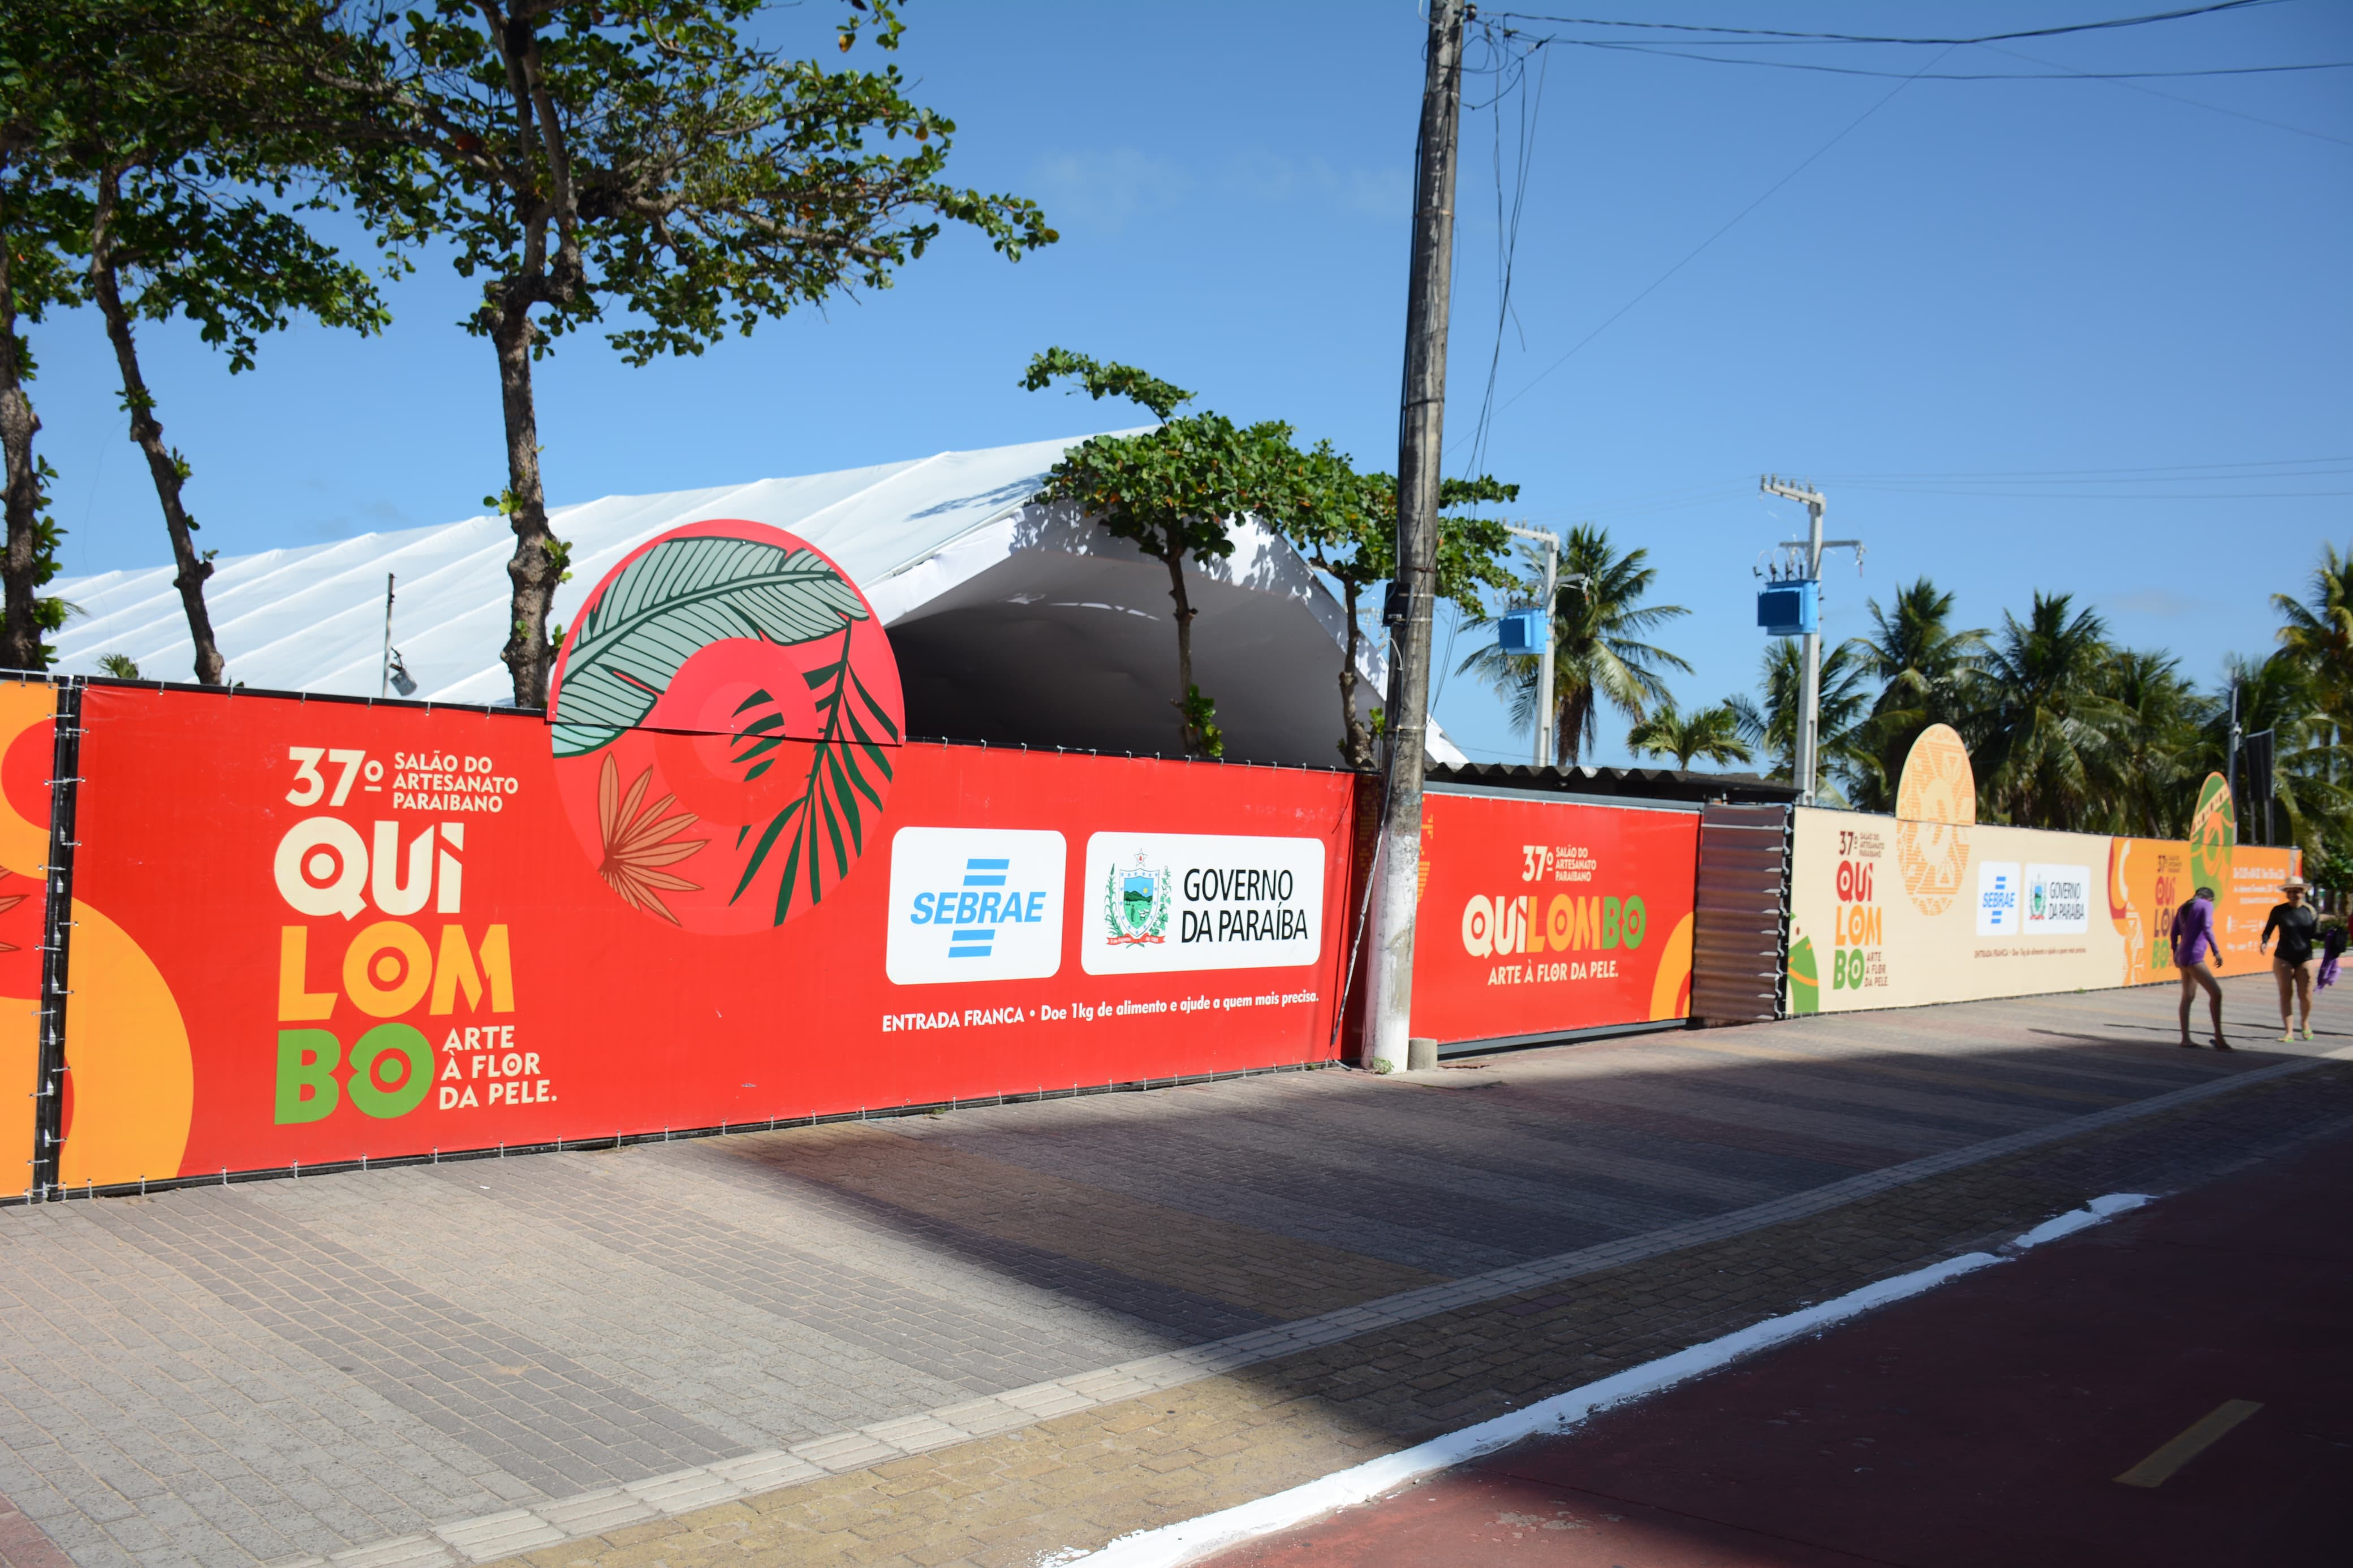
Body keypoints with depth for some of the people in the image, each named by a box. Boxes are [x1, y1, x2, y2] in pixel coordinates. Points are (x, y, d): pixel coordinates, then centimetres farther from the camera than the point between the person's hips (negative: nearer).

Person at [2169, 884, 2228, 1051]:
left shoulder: (2183, 908, 17)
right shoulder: (2207, 905, -3)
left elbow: (2174, 933, 17)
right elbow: (2207, 929, -17)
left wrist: (2175, 954, 28)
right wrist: (2216, 951, -18)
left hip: (2183, 956, 9)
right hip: (2194, 957, -9)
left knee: (2188, 997, 10)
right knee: (2216, 993, -10)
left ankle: (2185, 1039, 9)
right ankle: (2219, 1037, -11)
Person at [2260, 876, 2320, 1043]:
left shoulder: (2310, 910, 3)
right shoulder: (2279, 911, -1)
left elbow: (2315, 934, 8)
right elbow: (2268, 930, 2)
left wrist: (2319, 922, -9)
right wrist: (2265, 943, -15)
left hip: (2305, 958, 1)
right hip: (2284, 958, -1)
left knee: (2305, 995, 0)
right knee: (2286, 994, -3)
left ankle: (2306, 1024, 28)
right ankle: (2289, 1031, 2)